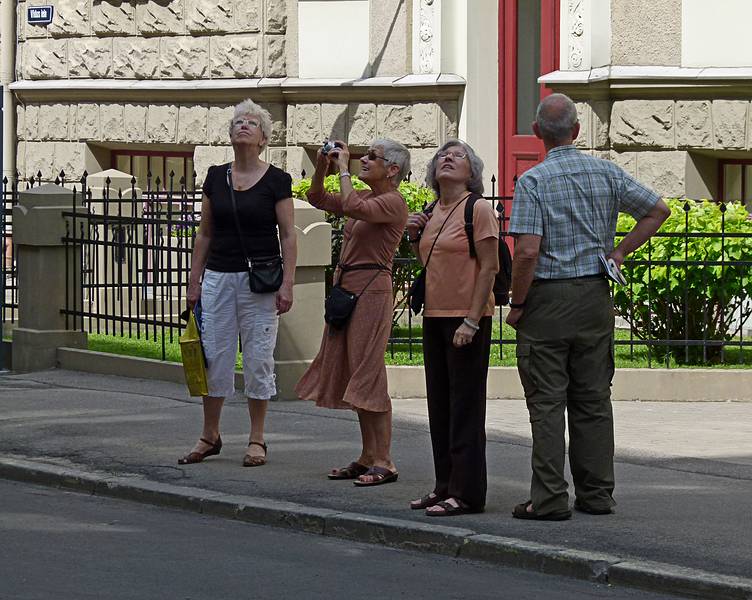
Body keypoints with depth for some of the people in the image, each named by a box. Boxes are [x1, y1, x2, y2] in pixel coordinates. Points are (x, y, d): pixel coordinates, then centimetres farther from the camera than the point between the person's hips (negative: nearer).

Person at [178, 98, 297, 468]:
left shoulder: (276, 180, -3)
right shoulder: (216, 177, 8)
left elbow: (288, 235, -4)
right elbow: (205, 234, 13)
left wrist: (287, 284, -11)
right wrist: (194, 281, 10)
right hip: (219, 277, 4)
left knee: (258, 357, 0)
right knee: (213, 355, 5)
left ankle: (256, 440, 8)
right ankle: (210, 436, 16)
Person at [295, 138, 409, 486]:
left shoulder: (393, 202, -10)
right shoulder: (367, 198, 17)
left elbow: (352, 207, -26)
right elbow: (317, 198, 23)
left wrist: (343, 168, -15)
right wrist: (322, 166, 7)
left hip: (371, 289, -10)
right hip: (346, 288, 10)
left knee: (367, 376, -11)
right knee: (351, 376, 10)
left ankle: (383, 462, -10)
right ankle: (368, 458, 14)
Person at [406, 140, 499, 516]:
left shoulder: (478, 210, -9)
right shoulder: (433, 213, 14)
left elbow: (489, 267, -14)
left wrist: (471, 321, -19)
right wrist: (414, 237, 7)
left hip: (467, 318, -8)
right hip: (435, 316, 8)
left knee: (465, 404, -6)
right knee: (439, 404, 11)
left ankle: (467, 493, -3)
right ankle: (445, 486, 19)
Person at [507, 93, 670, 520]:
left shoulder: (533, 180, -10)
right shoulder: (606, 173, 4)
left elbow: (528, 251, -18)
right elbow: (658, 209, 8)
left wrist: (517, 304, -7)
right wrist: (620, 250, 12)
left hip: (547, 297, -4)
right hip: (595, 295, 4)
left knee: (547, 402, -2)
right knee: (593, 398, 10)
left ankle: (550, 499, -5)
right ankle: (596, 495, 13)